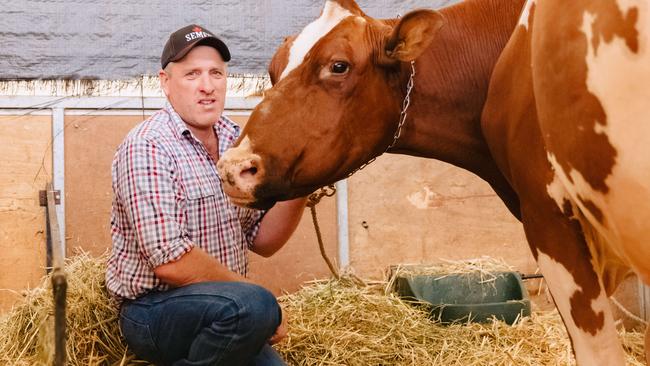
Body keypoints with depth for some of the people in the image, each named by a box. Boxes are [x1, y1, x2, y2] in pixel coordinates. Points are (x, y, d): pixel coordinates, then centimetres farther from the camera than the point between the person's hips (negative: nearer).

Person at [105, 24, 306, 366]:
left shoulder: (234, 140, 7)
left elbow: (261, 241, 7)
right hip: (154, 310, -7)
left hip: (221, 306, 7)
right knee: (253, 306, -32)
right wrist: (250, 291, -14)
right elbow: (169, 261, -22)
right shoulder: (148, 147, -15)